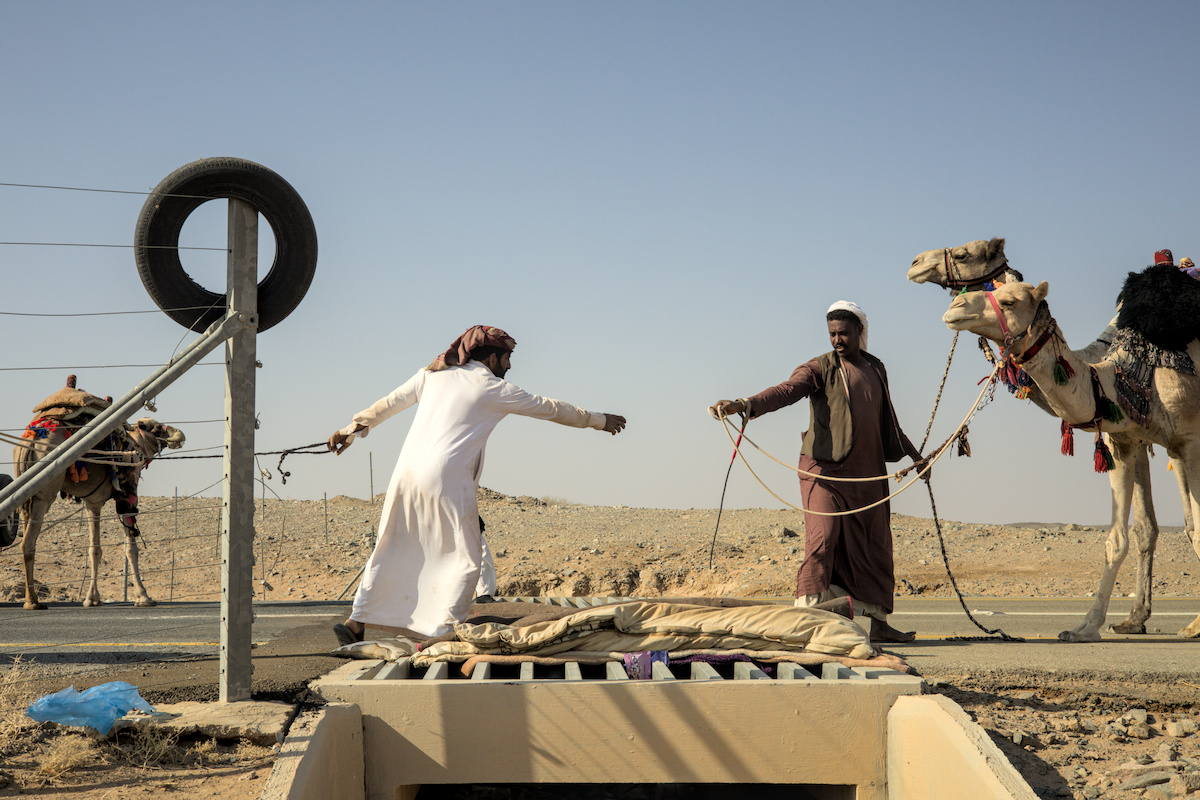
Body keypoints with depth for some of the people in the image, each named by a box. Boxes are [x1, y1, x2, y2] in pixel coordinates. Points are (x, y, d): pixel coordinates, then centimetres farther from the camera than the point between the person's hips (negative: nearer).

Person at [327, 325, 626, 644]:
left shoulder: (433, 375, 15)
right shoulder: (493, 388, 3)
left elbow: (390, 403, 21)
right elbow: (550, 409, 10)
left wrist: (353, 429, 34)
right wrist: (598, 420, 22)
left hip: (407, 474, 6)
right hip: (447, 480, -6)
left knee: (390, 551, 14)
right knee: (466, 557, 6)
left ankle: (356, 623, 13)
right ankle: (446, 630, -1)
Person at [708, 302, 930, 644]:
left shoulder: (876, 369, 15)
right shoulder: (821, 368, -4)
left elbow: (886, 420, 27)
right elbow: (786, 390, -21)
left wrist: (914, 456, 33)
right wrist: (744, 405, -38)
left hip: (867, 473, 6)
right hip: (826, 468, -6)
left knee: (874, 545, 10)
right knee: (823, 537, -18)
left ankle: (878, 622, 20)